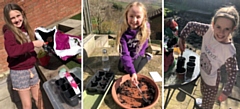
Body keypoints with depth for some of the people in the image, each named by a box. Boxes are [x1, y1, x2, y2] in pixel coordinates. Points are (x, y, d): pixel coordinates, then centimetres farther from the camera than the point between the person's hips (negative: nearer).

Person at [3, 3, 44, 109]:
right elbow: (11, 51, -38)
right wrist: (33, 44, -35)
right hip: (19, 72, -6)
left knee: (38, 98, 20)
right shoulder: (9, 33, -17)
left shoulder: (26, 29, 3)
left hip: (31, 69, 6)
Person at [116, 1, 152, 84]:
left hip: (139, 53, 0)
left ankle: (147, 56, 11)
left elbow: (143, 45, -12)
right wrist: (132, 72, -47)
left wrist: (133, 58, -12)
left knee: (134, 69, -13)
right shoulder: (124, 33, -34)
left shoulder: (146, 27, -28)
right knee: (121, 68, -6)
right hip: (128, 53, 1)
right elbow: (125, 53, -37)